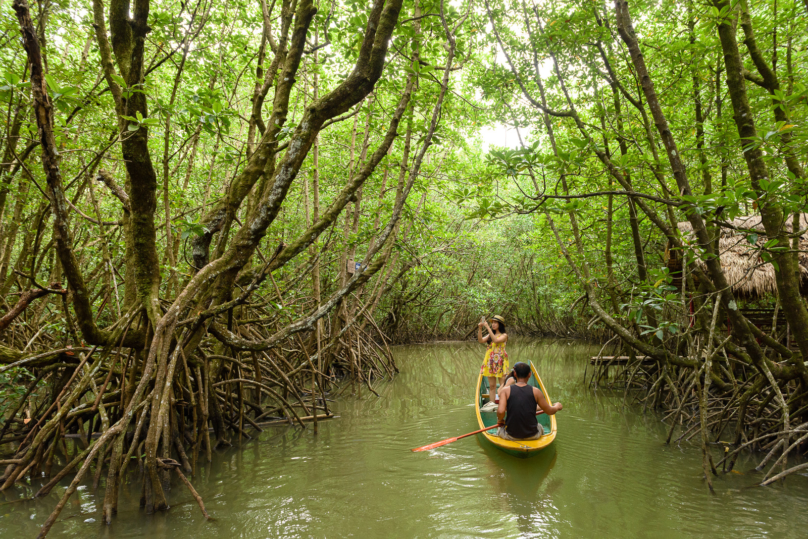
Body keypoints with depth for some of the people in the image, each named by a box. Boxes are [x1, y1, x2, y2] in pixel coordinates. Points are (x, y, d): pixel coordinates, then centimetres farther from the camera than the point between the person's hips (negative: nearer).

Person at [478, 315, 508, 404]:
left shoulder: (504, 335, -1)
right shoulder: (490, 335, 15)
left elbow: (496, 340, -19)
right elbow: (480, 341, 1)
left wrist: (488, 328, -19)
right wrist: (480, 328, -9)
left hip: (500, 361, -5)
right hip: (490, 361, 5)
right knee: (491, 386, 7)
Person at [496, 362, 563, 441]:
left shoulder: (506, 390, -11)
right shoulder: (535, 392, -10)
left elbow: (500, 411, -23)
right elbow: (550, 411, 0)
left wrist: (500, 420, 0)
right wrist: (557, 406, 22)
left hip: (510, 435, -1)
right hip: (532, 435, 1)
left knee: (500, 429, 35)